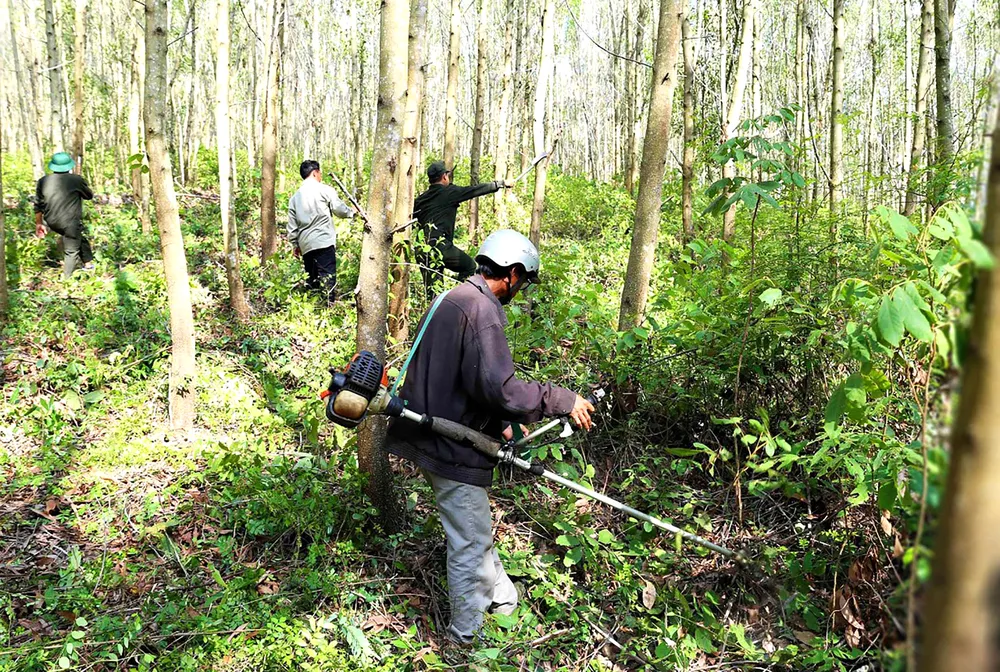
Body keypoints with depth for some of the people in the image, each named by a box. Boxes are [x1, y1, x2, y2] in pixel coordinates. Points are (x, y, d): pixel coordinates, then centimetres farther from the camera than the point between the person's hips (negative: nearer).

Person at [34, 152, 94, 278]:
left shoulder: (43, 181, 3)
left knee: (80, 239, 26)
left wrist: (39, 224, 17)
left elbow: (38, 206, 7)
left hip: (52, 223, 6)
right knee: (71, 251, 7)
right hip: (70, 223, -5)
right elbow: (89, 196, 7)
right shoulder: (76, 180, -10)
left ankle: (86, 263, 31)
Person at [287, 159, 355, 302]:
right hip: (324, 242, -6)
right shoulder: (325, 190, -2)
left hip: (305, 245, 6)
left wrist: (295, 245, 25)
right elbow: (340, 210, -3)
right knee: (328, 278, -8)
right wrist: (352, 212, 17)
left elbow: (292, 227, 17)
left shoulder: (294, 198, 15)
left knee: (310, 280, 12)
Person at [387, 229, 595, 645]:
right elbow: (497, 387, -29)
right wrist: (563, 400, -19)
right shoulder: (483, 310, -20)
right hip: (452, 445, -10)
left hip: (431, 435, 11)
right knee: (470, 542, 6)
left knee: (474, 528, 25)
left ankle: (503, 599, 43)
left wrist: (499, 425, 17)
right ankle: (467, 635, 22)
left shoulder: (451, 300, 12)